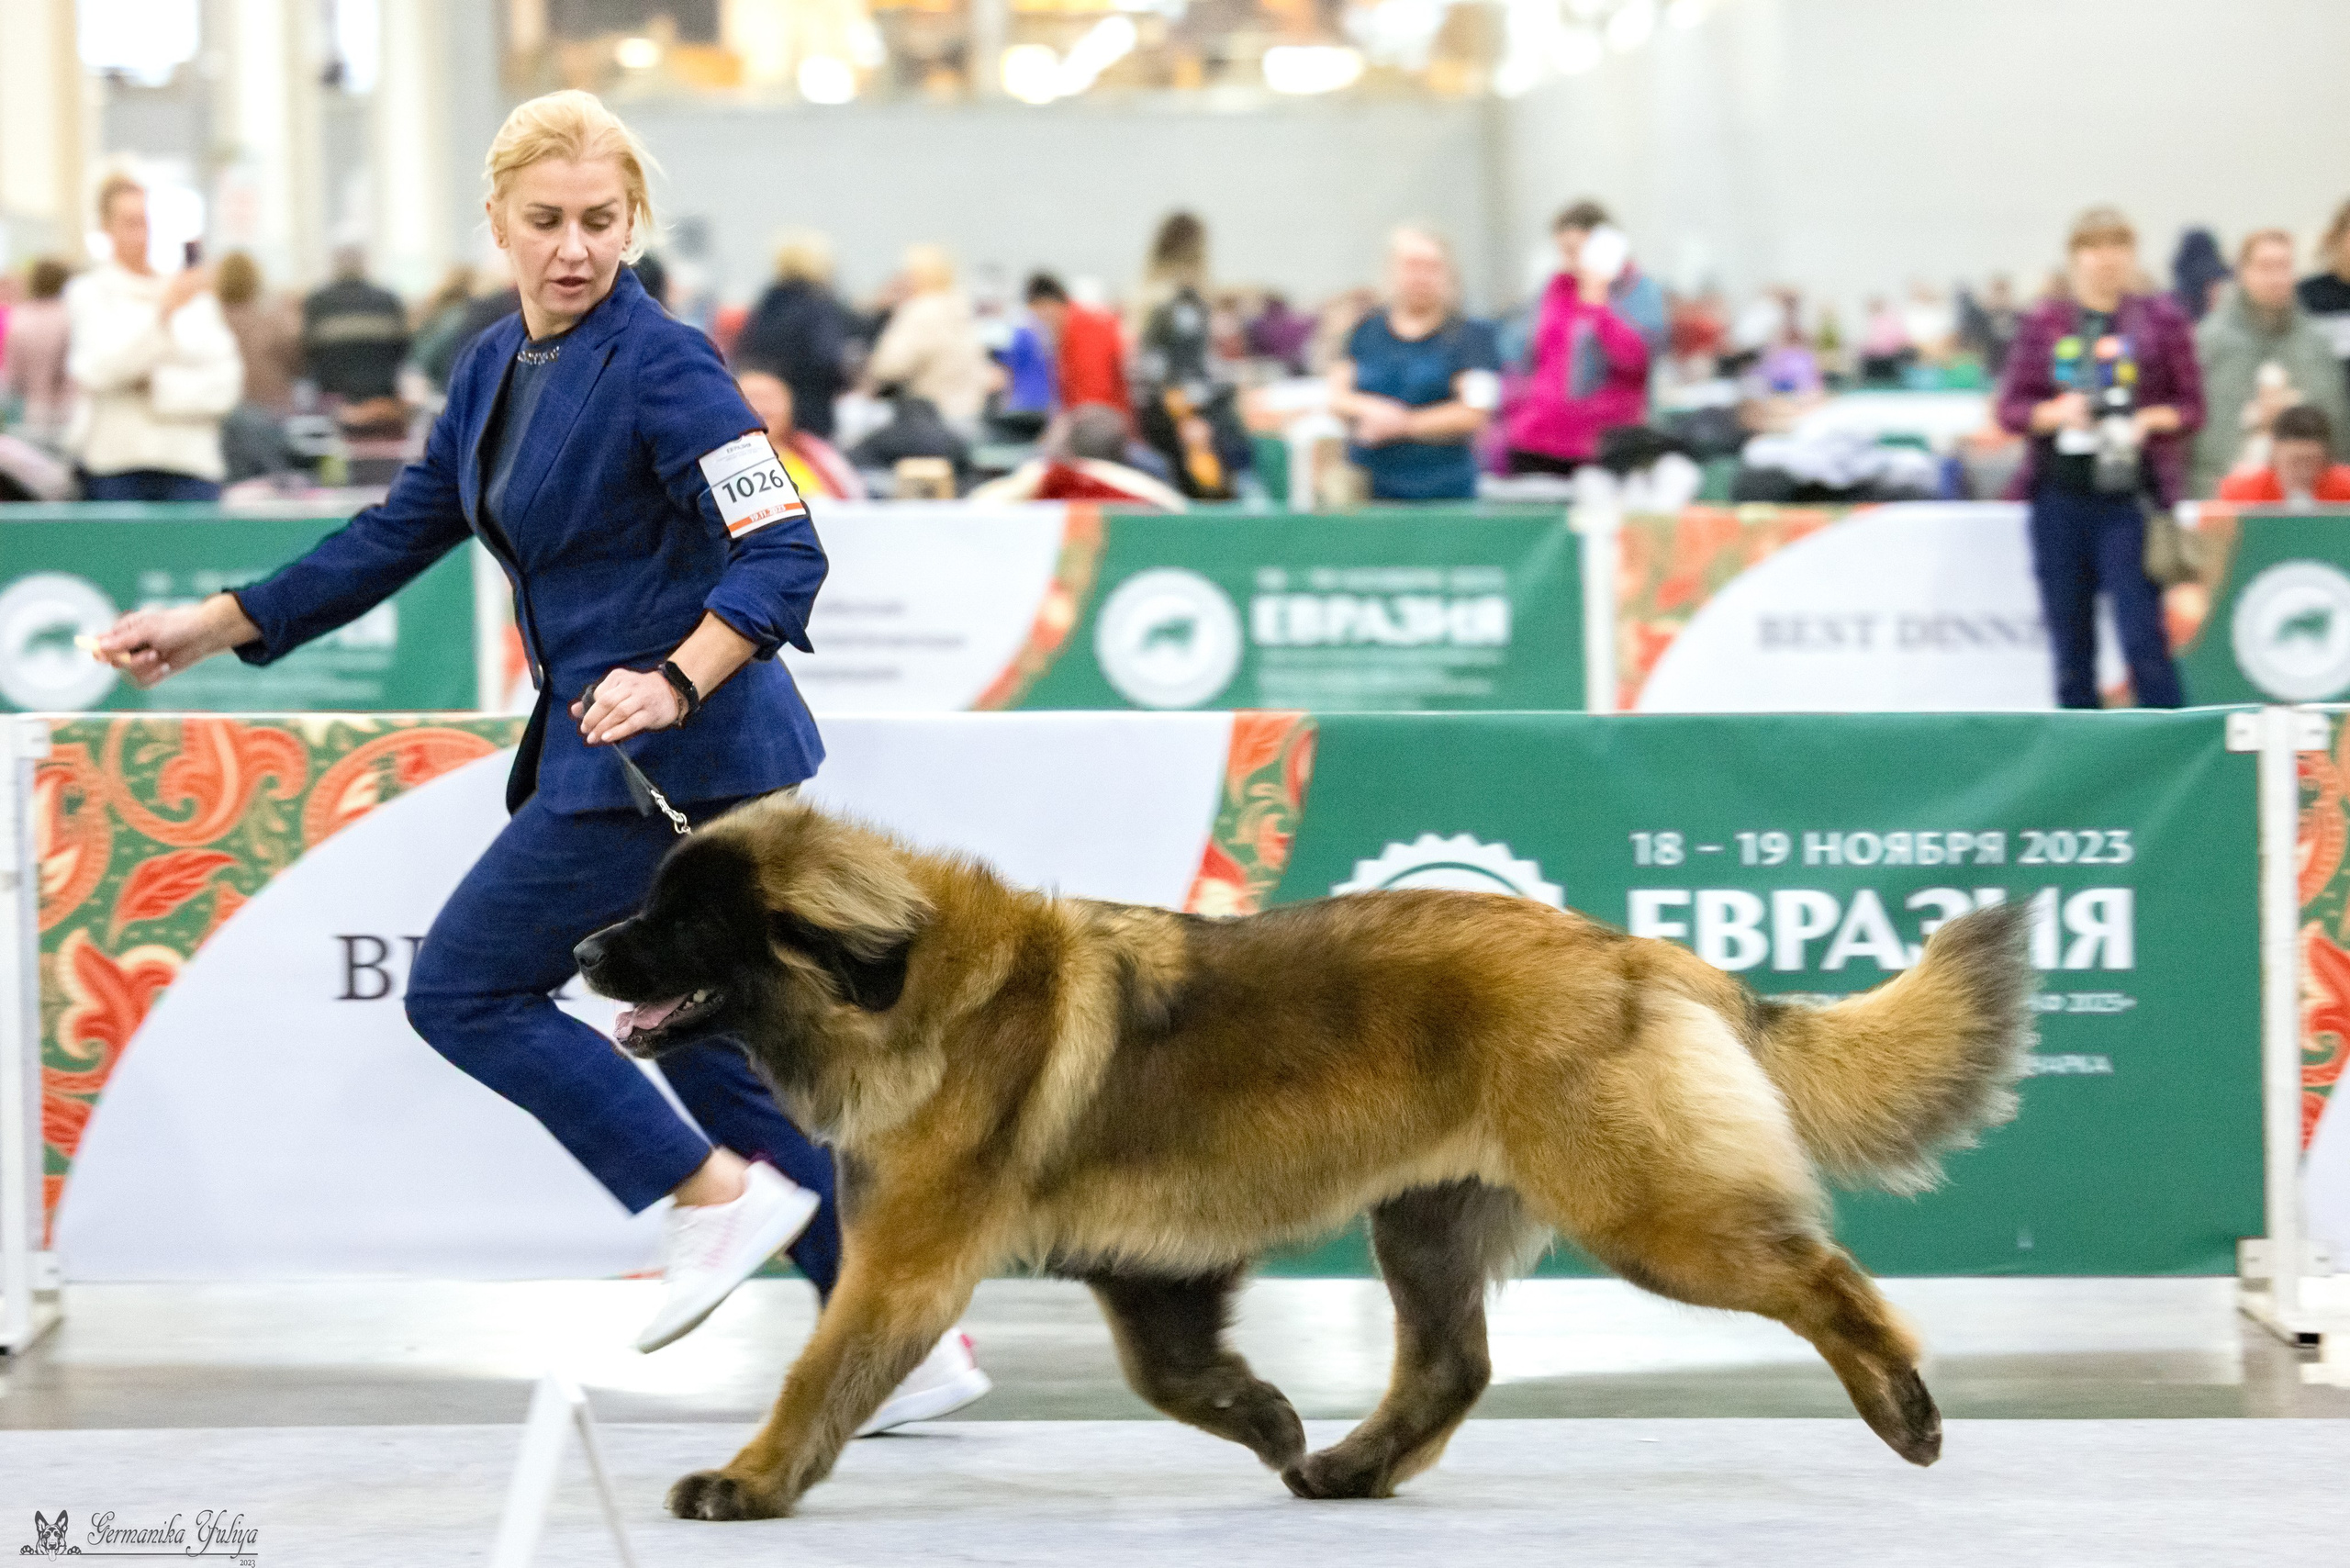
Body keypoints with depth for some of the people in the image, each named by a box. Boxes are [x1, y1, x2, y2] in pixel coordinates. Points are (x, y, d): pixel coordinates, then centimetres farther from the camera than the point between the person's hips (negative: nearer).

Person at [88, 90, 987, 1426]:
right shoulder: (499, 370, 12)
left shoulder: (661, 365, -14)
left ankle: (720, 1192, -3)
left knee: (465, 985, -4)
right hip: (612, 751, 9)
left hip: (678, 754, -9)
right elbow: (400, 534, 19)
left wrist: (674, 681, -36)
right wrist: (211, 626, 17)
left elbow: (782, 554, -21)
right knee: (709, 1045, 9)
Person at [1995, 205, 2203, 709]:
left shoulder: (2161, 320, 5)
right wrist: (2054, 412, -11)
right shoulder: (2044, 325, 9)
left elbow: (2192, 406, 6)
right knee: (2070, 644, 5)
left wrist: (2151, 419, -14)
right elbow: (2010, 407, 8)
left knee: (2143, 639, -10)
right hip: (2059, 497, 3)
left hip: (2129, 501, -3)